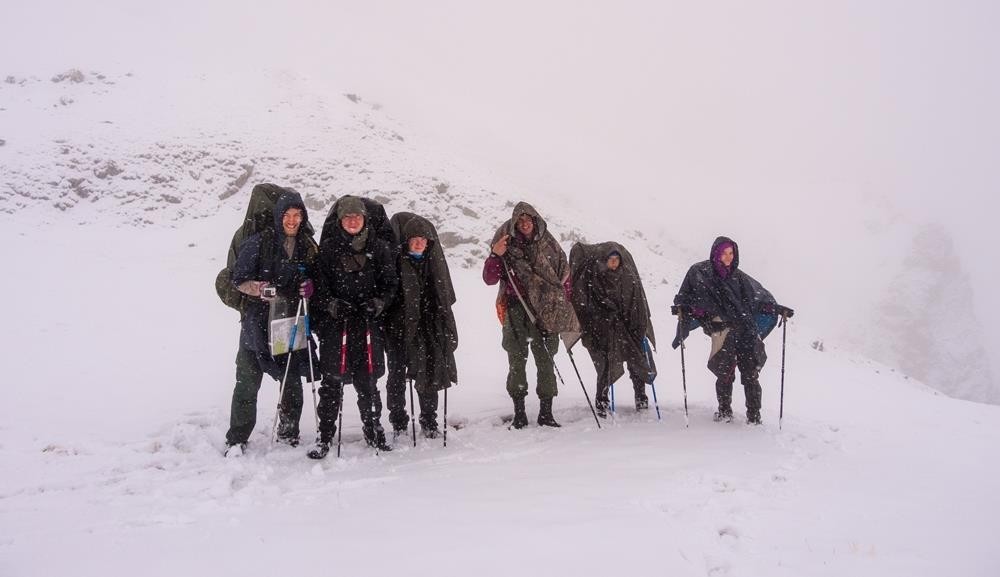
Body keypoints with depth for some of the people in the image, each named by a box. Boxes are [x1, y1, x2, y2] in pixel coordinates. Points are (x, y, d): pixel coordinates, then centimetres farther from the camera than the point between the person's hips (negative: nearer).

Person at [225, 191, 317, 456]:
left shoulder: (308, 246, 7)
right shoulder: (259, 242, -6)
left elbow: (313, 277, 17)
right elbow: (238, 280, -4)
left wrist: (309, 287, -5)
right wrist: (258, 288, -23)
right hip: (259, 321, -3)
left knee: (292, 380, 11)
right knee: (248, 381, -2)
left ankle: (289, 433, 28)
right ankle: (236, 439, 11)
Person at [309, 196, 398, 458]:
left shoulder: (378, 247, 7)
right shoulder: (329, 248, 4)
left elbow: (390, 283, 8)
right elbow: (319, 284, 3)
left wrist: (377, 303, -8)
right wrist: (333, 304, -13)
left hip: (368, 322, 1)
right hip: (335, 321, -1)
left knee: (367, 378, 4)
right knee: (332, 378, -2)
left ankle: (373, 430, 22)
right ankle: (325, 436, 9)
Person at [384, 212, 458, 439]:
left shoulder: (434, 262, 4)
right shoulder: (395, 261, -8)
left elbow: (445, 294, 10)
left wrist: (446, 327, 7)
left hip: (428, 326, 3)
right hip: (398, 326, -3)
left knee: (428, 373, 8)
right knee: (397, 374, 6)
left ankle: (429, 422, 21)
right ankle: (398, 423, 19)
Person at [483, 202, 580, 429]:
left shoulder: (549, 246, 10)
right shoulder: (507, 245, 6)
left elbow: (564, 277, 15)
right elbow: (489, 278, 2)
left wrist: (565, 307, 7)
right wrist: (496, 256, -14)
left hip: (545, 312, 1)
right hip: (516, 310, -1)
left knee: (545, 360, -2)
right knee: (517, 360, -2)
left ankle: (546, 412, 5)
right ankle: (519, 412, 4)